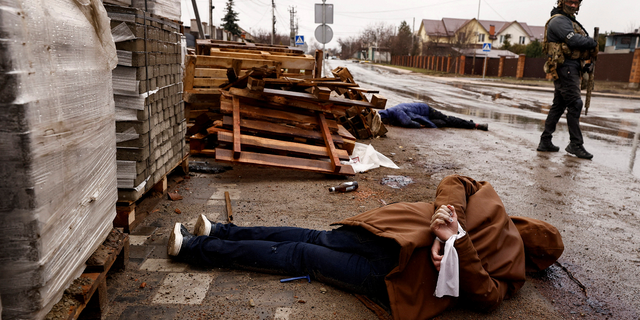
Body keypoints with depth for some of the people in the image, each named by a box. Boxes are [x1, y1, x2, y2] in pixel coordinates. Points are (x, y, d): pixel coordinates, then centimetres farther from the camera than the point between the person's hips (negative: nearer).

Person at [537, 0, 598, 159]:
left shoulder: (570, 21, 24)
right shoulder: (559, 20, -8)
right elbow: (574, 40, -21)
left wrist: (586, 62, 7)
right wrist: (593, 43, -4)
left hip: (571, 69, 10)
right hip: (565, 68, -10)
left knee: (558, 106, 9)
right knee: (575, 104, -10)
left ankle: (545, 141, 12)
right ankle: (576, 144, -5)